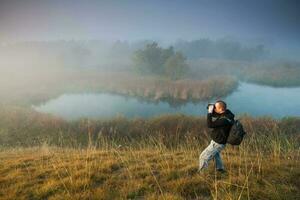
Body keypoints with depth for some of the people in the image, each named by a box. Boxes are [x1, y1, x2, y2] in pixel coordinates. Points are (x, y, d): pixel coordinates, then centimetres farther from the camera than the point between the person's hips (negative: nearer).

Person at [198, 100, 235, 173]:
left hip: (217, 143, -10)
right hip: (217, 141, 10)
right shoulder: (226, 113, -6)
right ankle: (220, 168, 54)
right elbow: (214, 114, 8)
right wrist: (210, 108, -11)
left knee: (203, 157, -2)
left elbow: (210, 125, -32)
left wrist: (209, 112, -27)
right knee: (216, 153, 36)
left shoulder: (224, 119, -33)